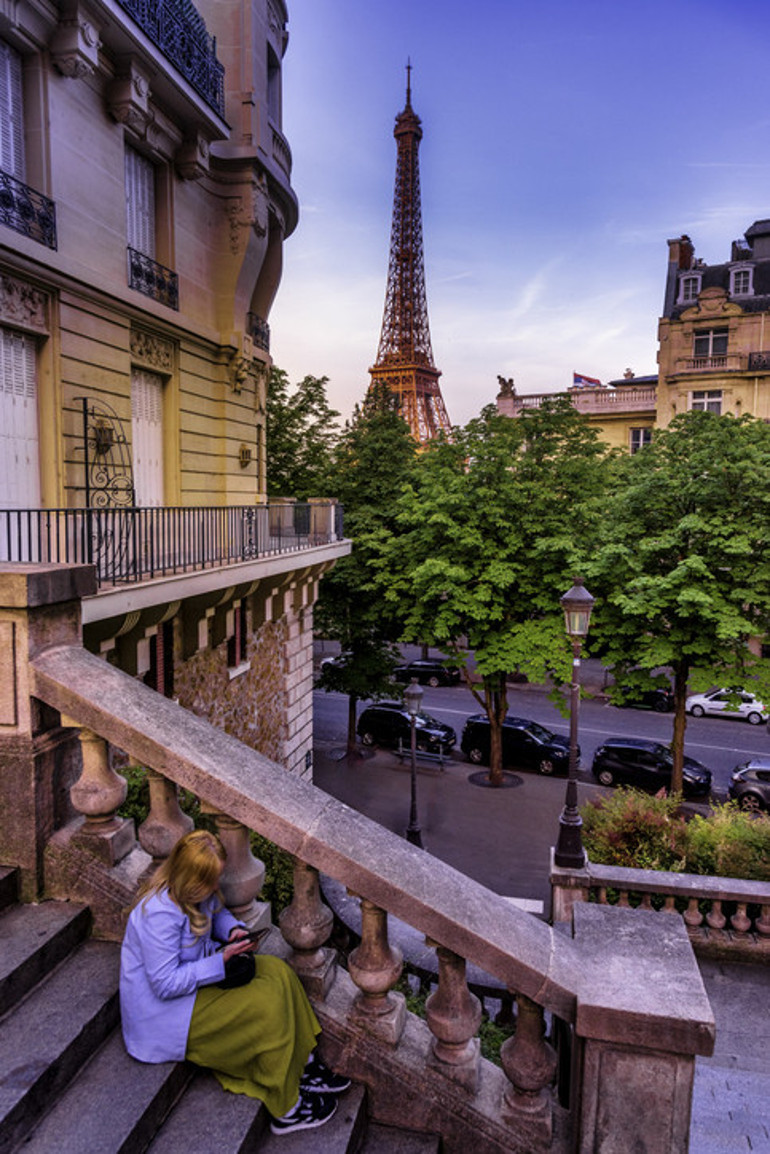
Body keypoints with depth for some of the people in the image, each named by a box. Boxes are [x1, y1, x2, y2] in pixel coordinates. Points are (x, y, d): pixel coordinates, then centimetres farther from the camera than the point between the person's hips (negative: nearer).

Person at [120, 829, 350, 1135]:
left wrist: (234, 930, -6)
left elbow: (218, 913, 15)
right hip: (165, 1010, -9)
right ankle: (286, 1108, -3)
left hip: (196, 975, 9)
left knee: (278, 972, -7)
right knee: (268, 1005, -18)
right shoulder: (159, 914, -31)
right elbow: (165, 984, -27)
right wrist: (220, 961, -28)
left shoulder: (197, 890, -5)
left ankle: (303, 1066, 5)